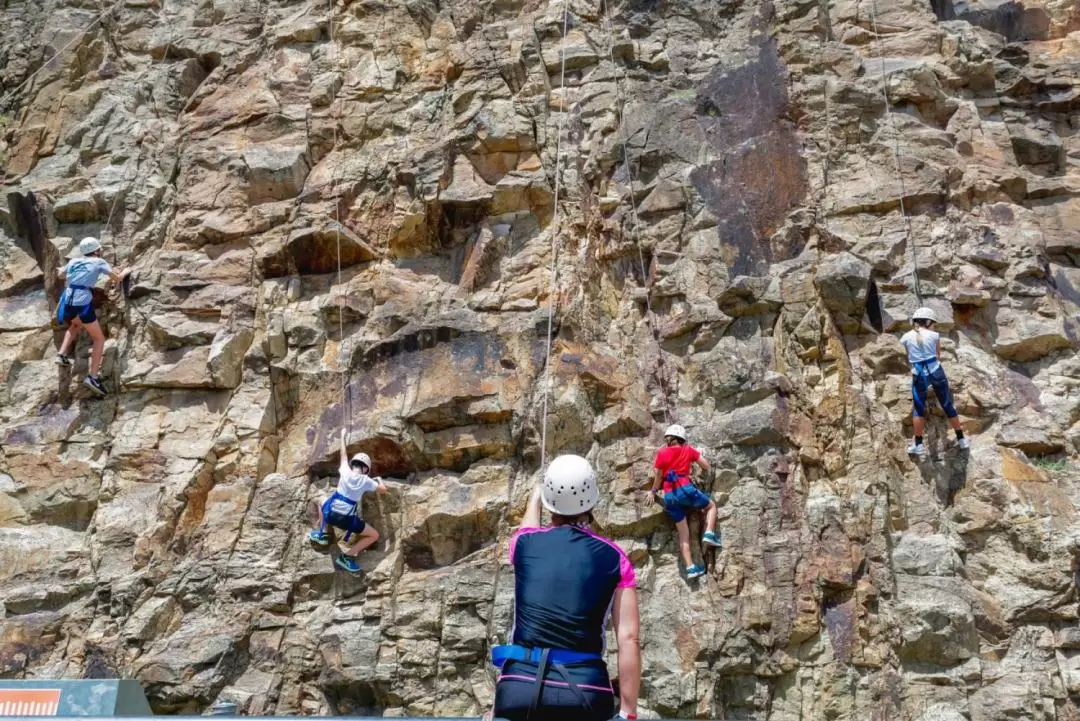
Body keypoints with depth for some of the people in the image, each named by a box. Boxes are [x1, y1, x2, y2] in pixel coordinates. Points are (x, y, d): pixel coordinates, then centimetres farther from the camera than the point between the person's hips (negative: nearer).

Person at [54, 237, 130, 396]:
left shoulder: (74, 261, 20)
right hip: (83, 303, -5)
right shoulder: (99, 262, 7)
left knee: (75, 325, 39)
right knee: (99, 339, 7)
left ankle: (62, 354, 21)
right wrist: (125, 272, 29)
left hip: (67, 301, 5)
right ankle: (92, 376, -7)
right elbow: (117, 278, 9)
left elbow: (60, 275, 36)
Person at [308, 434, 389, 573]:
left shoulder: (345, 472, 2)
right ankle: (347, 557, 1)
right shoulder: (366, 481, -3)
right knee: (374, 535, 10)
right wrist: (379, 480, 26)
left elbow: (344, 455, 19)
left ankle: (322, 534, 28)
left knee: (324, 503, 39)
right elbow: (384, 490, 5)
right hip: (347, 520, -3)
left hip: (331, 514, 4)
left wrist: (343, 438, 35)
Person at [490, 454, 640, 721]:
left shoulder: (525, 543, 11)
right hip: (586, 692, -1)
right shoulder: (614, 558, 7)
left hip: (520, 686, 1)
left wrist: (535, 497, 60)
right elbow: (628, 639, 0)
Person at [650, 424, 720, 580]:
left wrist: (653, 492, 24)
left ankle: (690, 568, 2)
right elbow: (706, 466, 15)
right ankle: (709, 534, 3)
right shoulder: (688, 450, 12)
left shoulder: (661, 453, 11)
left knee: (683, 534, 9)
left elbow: (658, 477, 8)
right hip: (685, 489, -2)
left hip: (669, 496, 2)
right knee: (711, 505, 25)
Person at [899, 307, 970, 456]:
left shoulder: (906, 337, 3)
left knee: (918, 409, 9)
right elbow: (938, 355, 12)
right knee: (948, 405, 11)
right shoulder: (934, 335, 1)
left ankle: (918, 445, 5)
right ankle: (961, 439, 21)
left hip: (919, 374, 0)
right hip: (936, 370, 0)